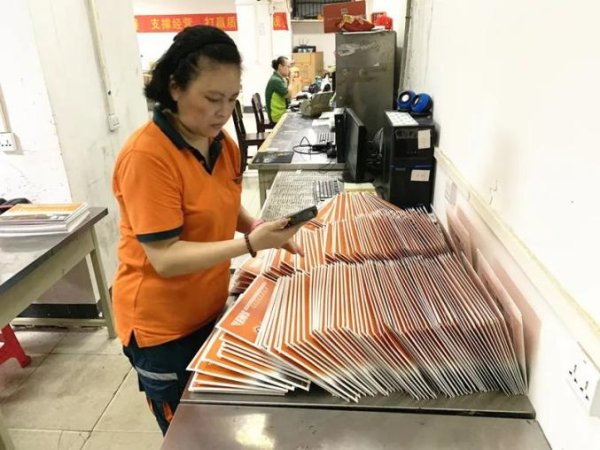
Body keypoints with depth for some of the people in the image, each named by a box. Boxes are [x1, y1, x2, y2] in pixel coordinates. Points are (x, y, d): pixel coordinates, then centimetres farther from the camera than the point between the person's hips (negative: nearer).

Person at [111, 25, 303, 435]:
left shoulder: (222, 143, -3)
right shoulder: (146, 156, -25)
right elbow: (165, 258, -26)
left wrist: (261, 229, -11)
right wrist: (250, 243, -33)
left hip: (209, 309, 6)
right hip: (162, 325, -6)